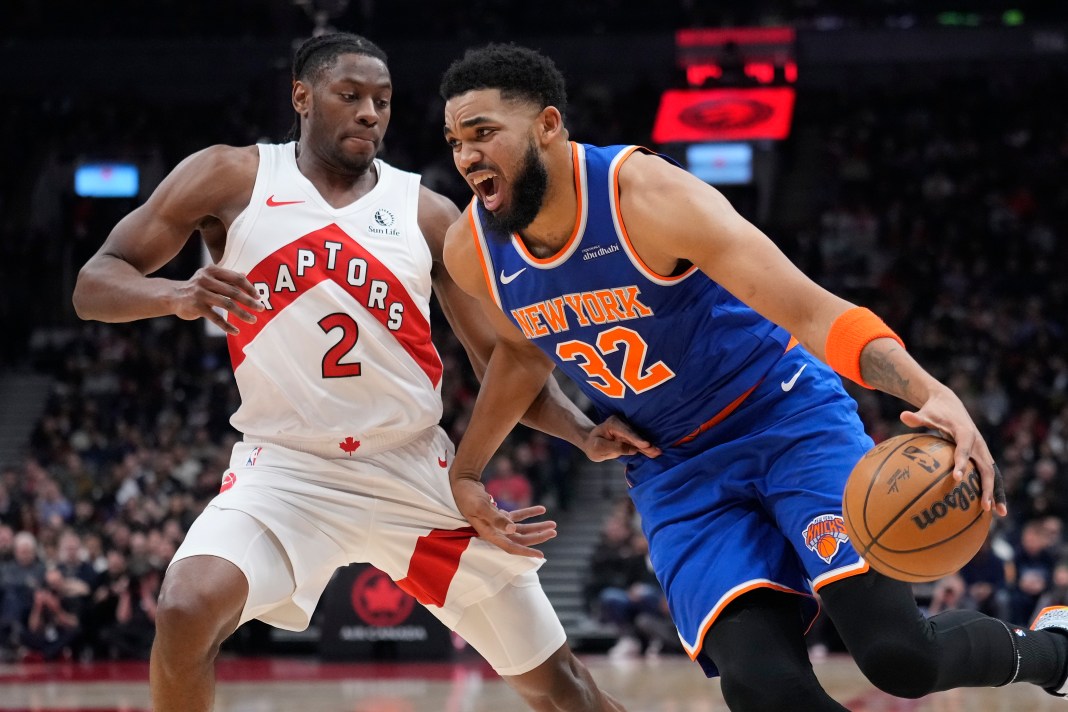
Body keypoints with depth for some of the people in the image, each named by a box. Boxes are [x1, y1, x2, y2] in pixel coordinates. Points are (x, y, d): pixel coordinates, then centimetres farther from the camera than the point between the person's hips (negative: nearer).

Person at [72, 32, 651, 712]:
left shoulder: (428, 214, 3)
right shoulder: (230, 179, -2)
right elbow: (93, 285, -3)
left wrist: (585, 433, -12)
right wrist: (177, 295, -25)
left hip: (416, 471, 2)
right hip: (286, 469, -2)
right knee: (187, 610, -30)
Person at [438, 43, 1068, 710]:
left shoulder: (646, 195, -25)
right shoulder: (473, 250, -7)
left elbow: (811, 311, -33)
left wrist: (931, 393, -47)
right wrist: (466, 471, 18)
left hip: (790, 419, -4)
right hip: (675, 469, 4)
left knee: (898, 652, -22)